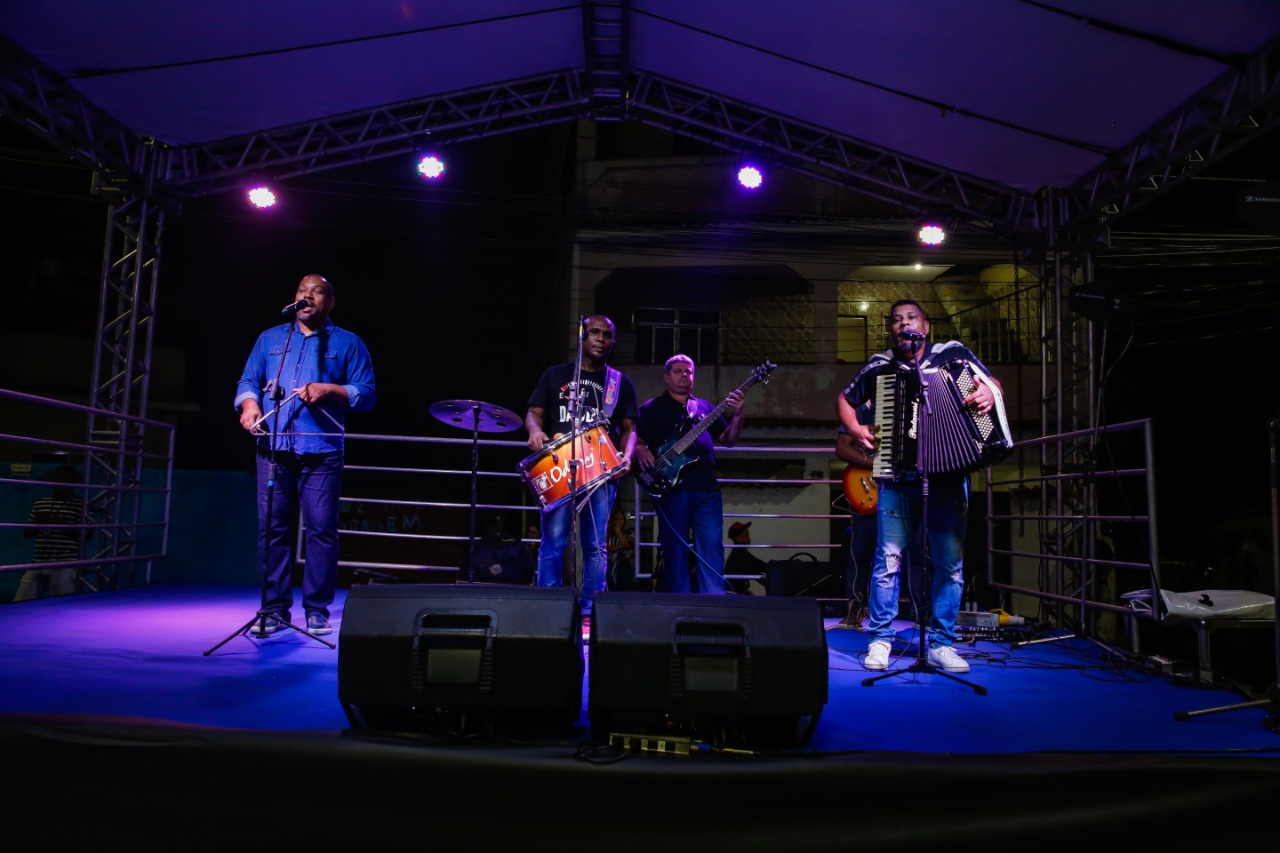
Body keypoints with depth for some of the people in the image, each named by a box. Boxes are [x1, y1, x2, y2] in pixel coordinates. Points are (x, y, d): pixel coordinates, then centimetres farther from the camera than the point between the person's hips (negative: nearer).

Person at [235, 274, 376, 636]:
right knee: (272, 529, 2)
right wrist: (250, 403, -8)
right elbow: (248, 381, 14)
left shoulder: (348, 343, 10)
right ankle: (275, 609, 12)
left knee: (321, 530, -4)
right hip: (274, 448, 3)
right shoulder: (270, 338, 20)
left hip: (322, 451, -3)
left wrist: (329, 390, -12)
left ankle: (317, 611, 5)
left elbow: (367, 393, 3)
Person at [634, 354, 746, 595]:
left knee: (712, 547, -3)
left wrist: (738, 415, 0)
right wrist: (641, 451, -18)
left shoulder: (705, 407, 21)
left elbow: (728, 440, 17)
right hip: (670, 486, -3)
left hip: (707, 487, 3)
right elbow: (635, 440, 4)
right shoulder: (652, 408, 10)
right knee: (675, 549, 1)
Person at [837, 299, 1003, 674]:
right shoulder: (879, 367, 7)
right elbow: (844, 399, 19)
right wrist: (856, 429, 1)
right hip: (897, 477, 0)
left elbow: (993, 383, 8)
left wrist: (989, 394, -16)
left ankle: (941, 644, 15)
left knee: (951, 564, 3)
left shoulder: (954, 353, 5)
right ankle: (880, 640, 9)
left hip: (948, 477, 0)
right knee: (888, 560, -3)